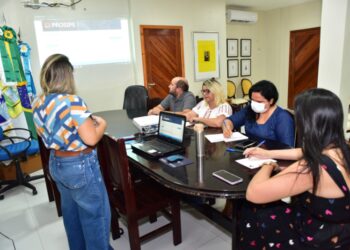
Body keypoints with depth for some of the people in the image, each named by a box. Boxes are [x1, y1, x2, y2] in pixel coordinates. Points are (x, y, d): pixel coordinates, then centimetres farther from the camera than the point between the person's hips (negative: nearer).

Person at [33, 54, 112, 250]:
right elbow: (91, 139, -28)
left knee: (71, 212, 25)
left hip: (56, 163, 9)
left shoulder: (39, 103, 1)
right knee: (95, 215, 10)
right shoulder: (72, 101, -25)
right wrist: (101, 124, -9)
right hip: (80, 166, -9)